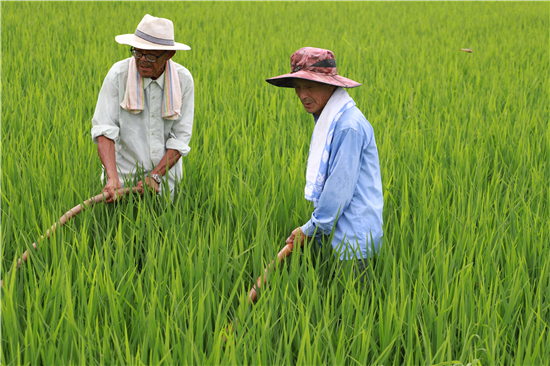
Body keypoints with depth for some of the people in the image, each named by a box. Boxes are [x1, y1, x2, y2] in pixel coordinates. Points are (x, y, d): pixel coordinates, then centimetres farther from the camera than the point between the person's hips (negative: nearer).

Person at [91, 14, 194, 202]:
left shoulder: (183, 80, -6)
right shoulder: (118, 74, -11)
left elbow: (181, 138, -5)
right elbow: (104, 129, -16)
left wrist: (155, 175, -17)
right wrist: (112, 177, -29)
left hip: (165, 175, 2)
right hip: (124, 174, -1)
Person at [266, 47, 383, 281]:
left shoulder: (349, 126, -19)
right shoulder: (327, 121, 12)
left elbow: (340, 187, -19)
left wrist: (311, 229, -10)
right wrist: (312, 227, 10)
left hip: (354, 240, -9)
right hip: (339, 234, 9)